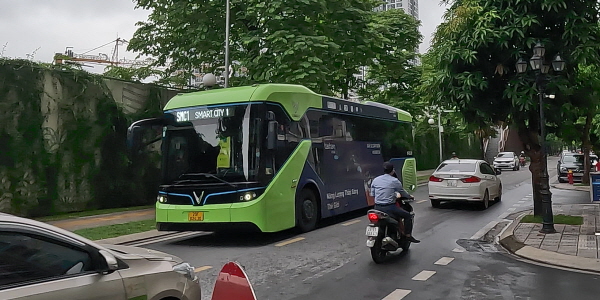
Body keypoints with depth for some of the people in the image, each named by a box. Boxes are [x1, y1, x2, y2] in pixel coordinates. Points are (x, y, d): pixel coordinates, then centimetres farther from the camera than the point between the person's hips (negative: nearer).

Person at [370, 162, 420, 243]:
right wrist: (410, 196, 26)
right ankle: (408, 235, 7)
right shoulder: (394, 181, -5)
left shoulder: (375, 180, 8)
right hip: (389, 207, -6)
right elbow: (402, 192, 6)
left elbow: (372, 194, 12)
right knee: (408, 216, 10)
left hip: (377, 207, 7)